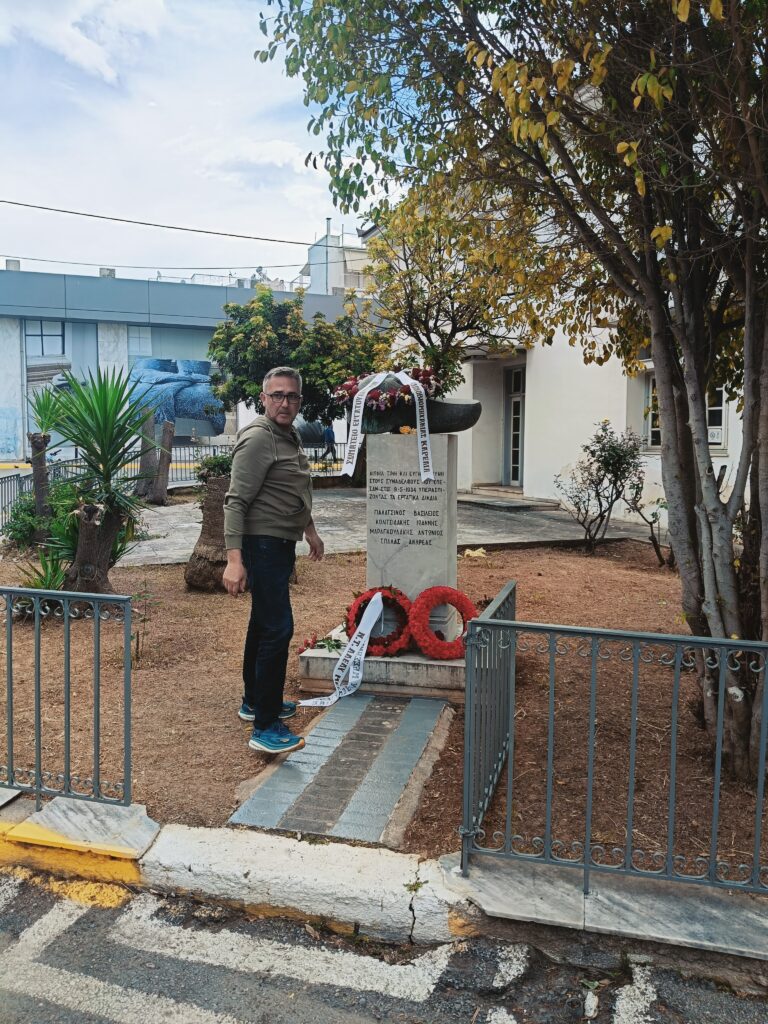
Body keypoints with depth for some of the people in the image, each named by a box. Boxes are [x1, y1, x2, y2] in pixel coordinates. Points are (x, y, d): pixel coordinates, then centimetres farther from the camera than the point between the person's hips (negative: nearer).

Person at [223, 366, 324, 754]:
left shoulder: (290, 435, 14)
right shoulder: (258, 439, -17)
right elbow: (236, 501, -23)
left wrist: (309, 529, 31)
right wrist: (234, 559, -29)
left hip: (280, 544, 10)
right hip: (262, 544, -10)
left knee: (264, 624, 19)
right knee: (277, 629, -13)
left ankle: (254, 702, 33)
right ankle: (265, 728, -9)